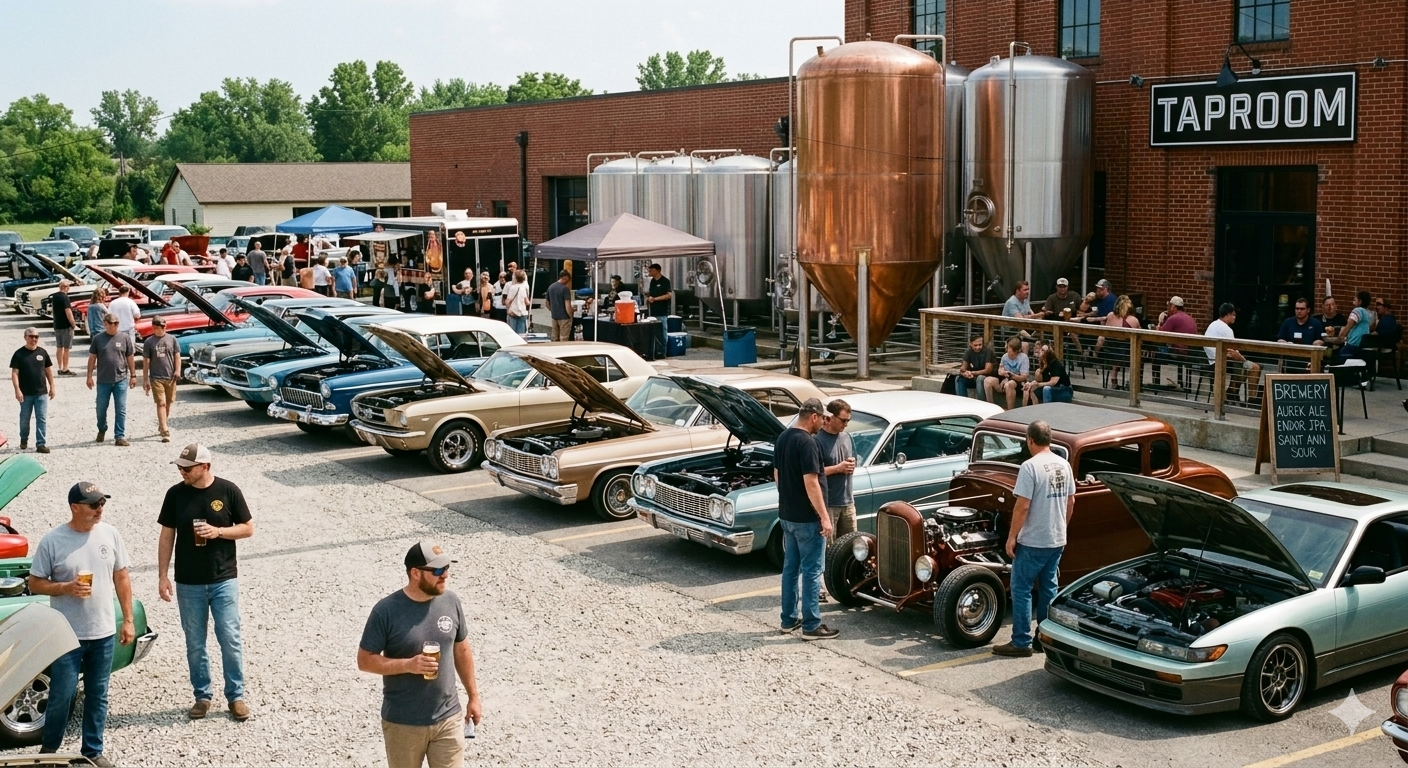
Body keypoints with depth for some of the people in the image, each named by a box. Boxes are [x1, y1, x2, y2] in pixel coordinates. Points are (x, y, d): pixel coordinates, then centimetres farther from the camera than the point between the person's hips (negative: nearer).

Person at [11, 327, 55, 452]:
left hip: (42, 393, 2)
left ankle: (41, 444, 1)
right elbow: (14, 373, -7)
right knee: (24, 418, 13)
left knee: (42, 419, -2)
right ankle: (24, 440, 33)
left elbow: (48, 370, 11)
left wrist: (52, 387, 8)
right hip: (26, 394, -1)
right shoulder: (19, 354, -5)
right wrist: (17, 390, -16)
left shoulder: (42, 352, 4)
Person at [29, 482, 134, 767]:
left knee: (97, 695, 12)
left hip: (103, 633, 3)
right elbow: (35, 584, -4)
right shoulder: (52, 541, -10)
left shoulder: (110, 534, -1)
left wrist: (128, 620, 4)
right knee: (62, 696, 4)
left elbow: (121, 578, 6)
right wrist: (66, 588, -21)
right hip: (67, 635, -3)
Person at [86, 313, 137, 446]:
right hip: (103, 380, 1)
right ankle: (102, 430, 35)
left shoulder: (125, 338, 1)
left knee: (121, 409, -1)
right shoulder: (98, 339, 2)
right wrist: (89, 376, 1)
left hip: (121, 379, -1)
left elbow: (130, 358, 5)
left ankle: (120, 436, 5)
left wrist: (133, 375, 4)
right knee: (101, 409, 11)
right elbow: (92, 358, 5)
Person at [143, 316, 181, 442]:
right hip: (156, 378, -2)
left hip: (170, 377, 2)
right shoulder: (149, 342, 1)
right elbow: (146, 362, 3)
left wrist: (177, 370, -9)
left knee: (168, 403, 12)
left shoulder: (172, 339, 5)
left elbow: (177, 356, 7)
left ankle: (161, 426, 31)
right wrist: (145, 380, 0)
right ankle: (165, 432, -14)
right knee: (161, 403, -9)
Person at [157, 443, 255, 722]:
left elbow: (248, 528, 0)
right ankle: (202, 696, 22)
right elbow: (167, 536, 4)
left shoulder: (228, 491, -6)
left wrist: (218, 531, -16)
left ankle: (236, 696, 13)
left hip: (224, 580, -2)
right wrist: (162, 575, -1)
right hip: (188, 584, 2)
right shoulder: (175, 494, -1)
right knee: (195, 644, 9)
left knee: (230, 640, 1)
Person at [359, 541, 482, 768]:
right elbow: (365, 660, -11)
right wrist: (408, 664, -24)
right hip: (403, 723, -3)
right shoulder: (387, 611, -16)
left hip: (447, 719, 3)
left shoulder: (451, 602, -3)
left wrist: (473, 696, 12)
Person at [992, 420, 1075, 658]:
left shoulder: (1030, 466, -18)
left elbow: (1022, 506, -20)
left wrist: (1012, 536, -11)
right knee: (1049, 589, 16)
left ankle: (1021, 642, 4)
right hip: (1057, 540, 7)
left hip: (1032, 542, -7)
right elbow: (1071, 502, 12)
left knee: (1021, 589, 2)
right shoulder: (1064, 465, 5)